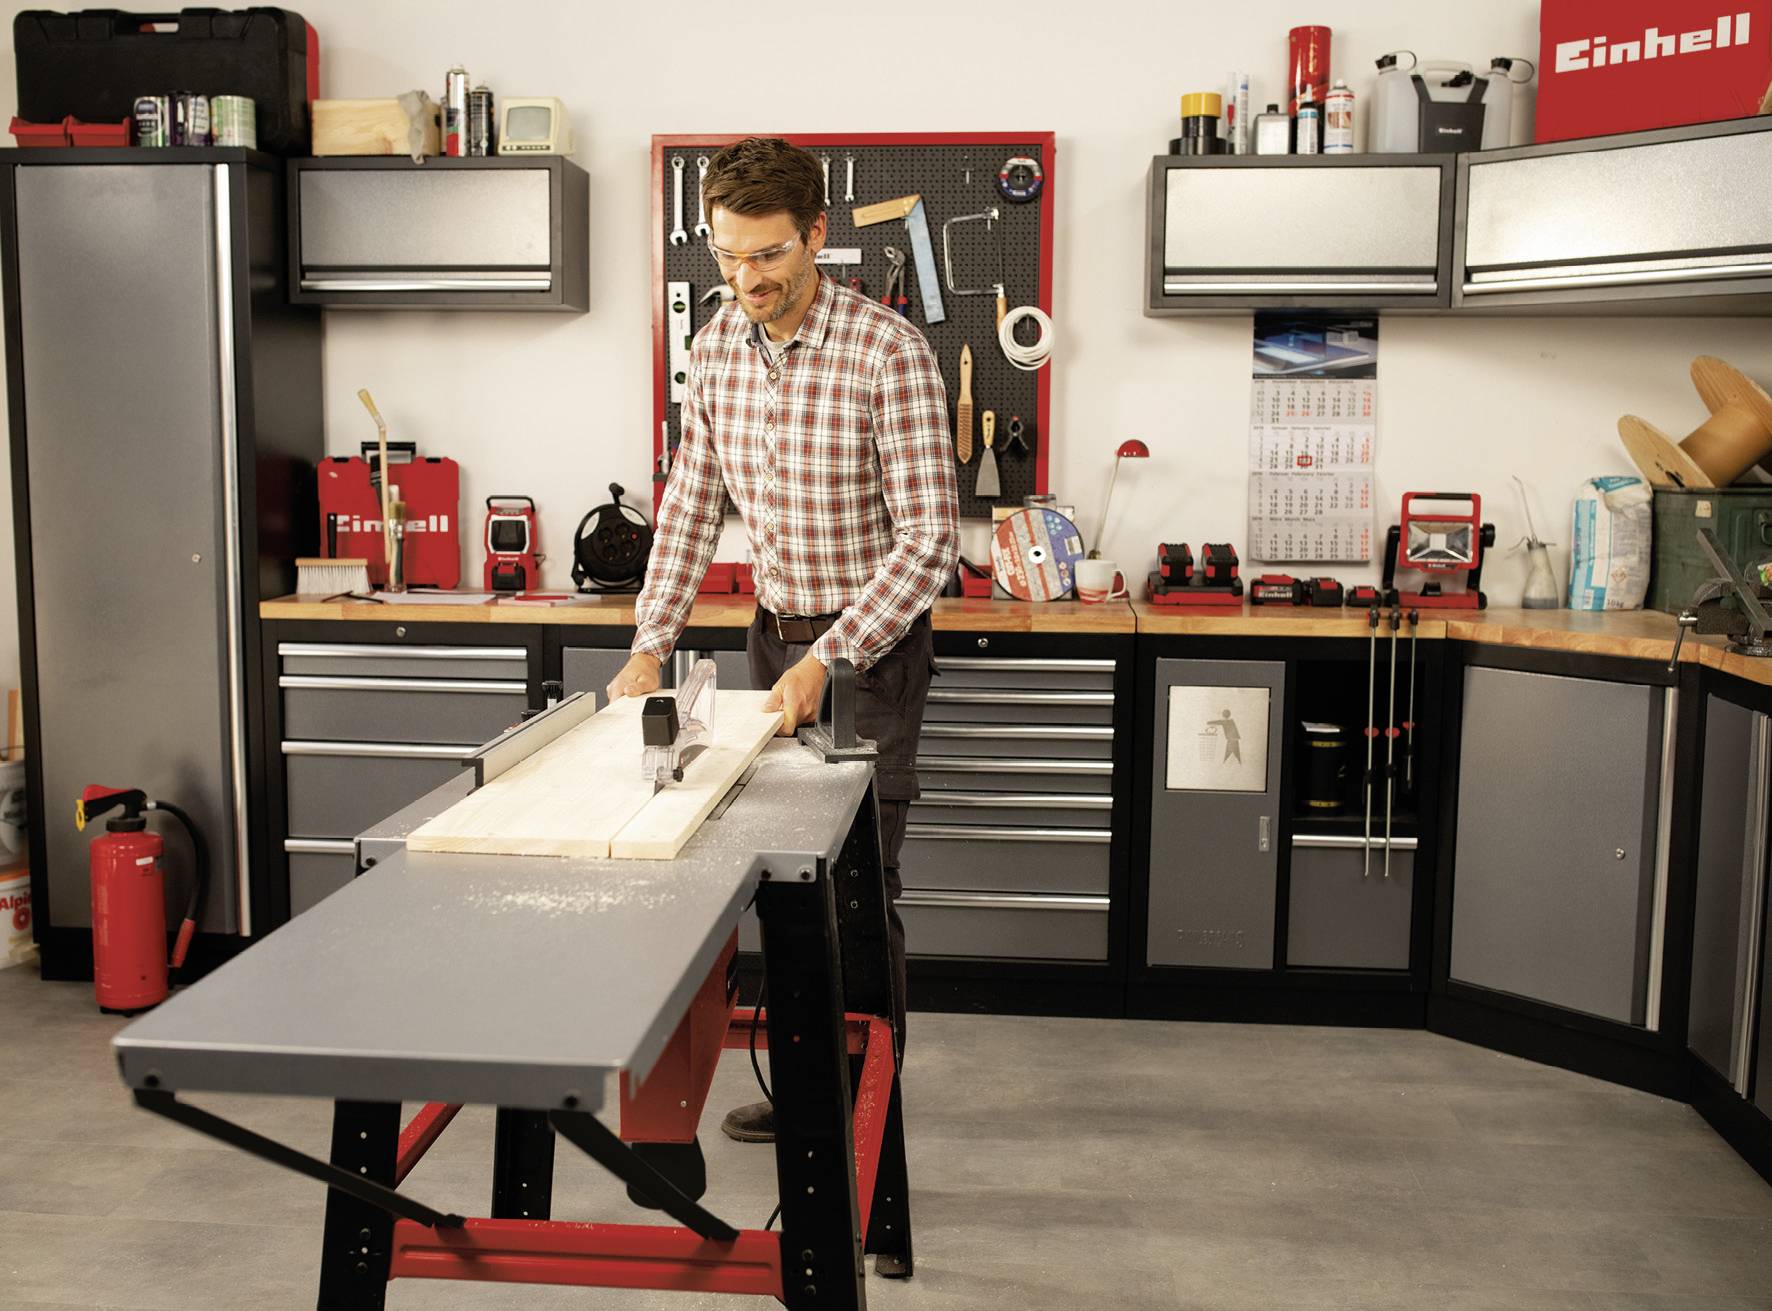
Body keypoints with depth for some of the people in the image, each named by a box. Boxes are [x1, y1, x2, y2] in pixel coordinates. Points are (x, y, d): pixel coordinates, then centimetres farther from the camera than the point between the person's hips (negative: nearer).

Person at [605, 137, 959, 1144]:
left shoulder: (889, 351, -19)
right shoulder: (719, 344, 1)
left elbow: (929, 537, -21)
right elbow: (692, 504, 7)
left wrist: (827, 660, -26)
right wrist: (650, 647, -2)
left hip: (870, 648, -6)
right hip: (775, 634, 6)